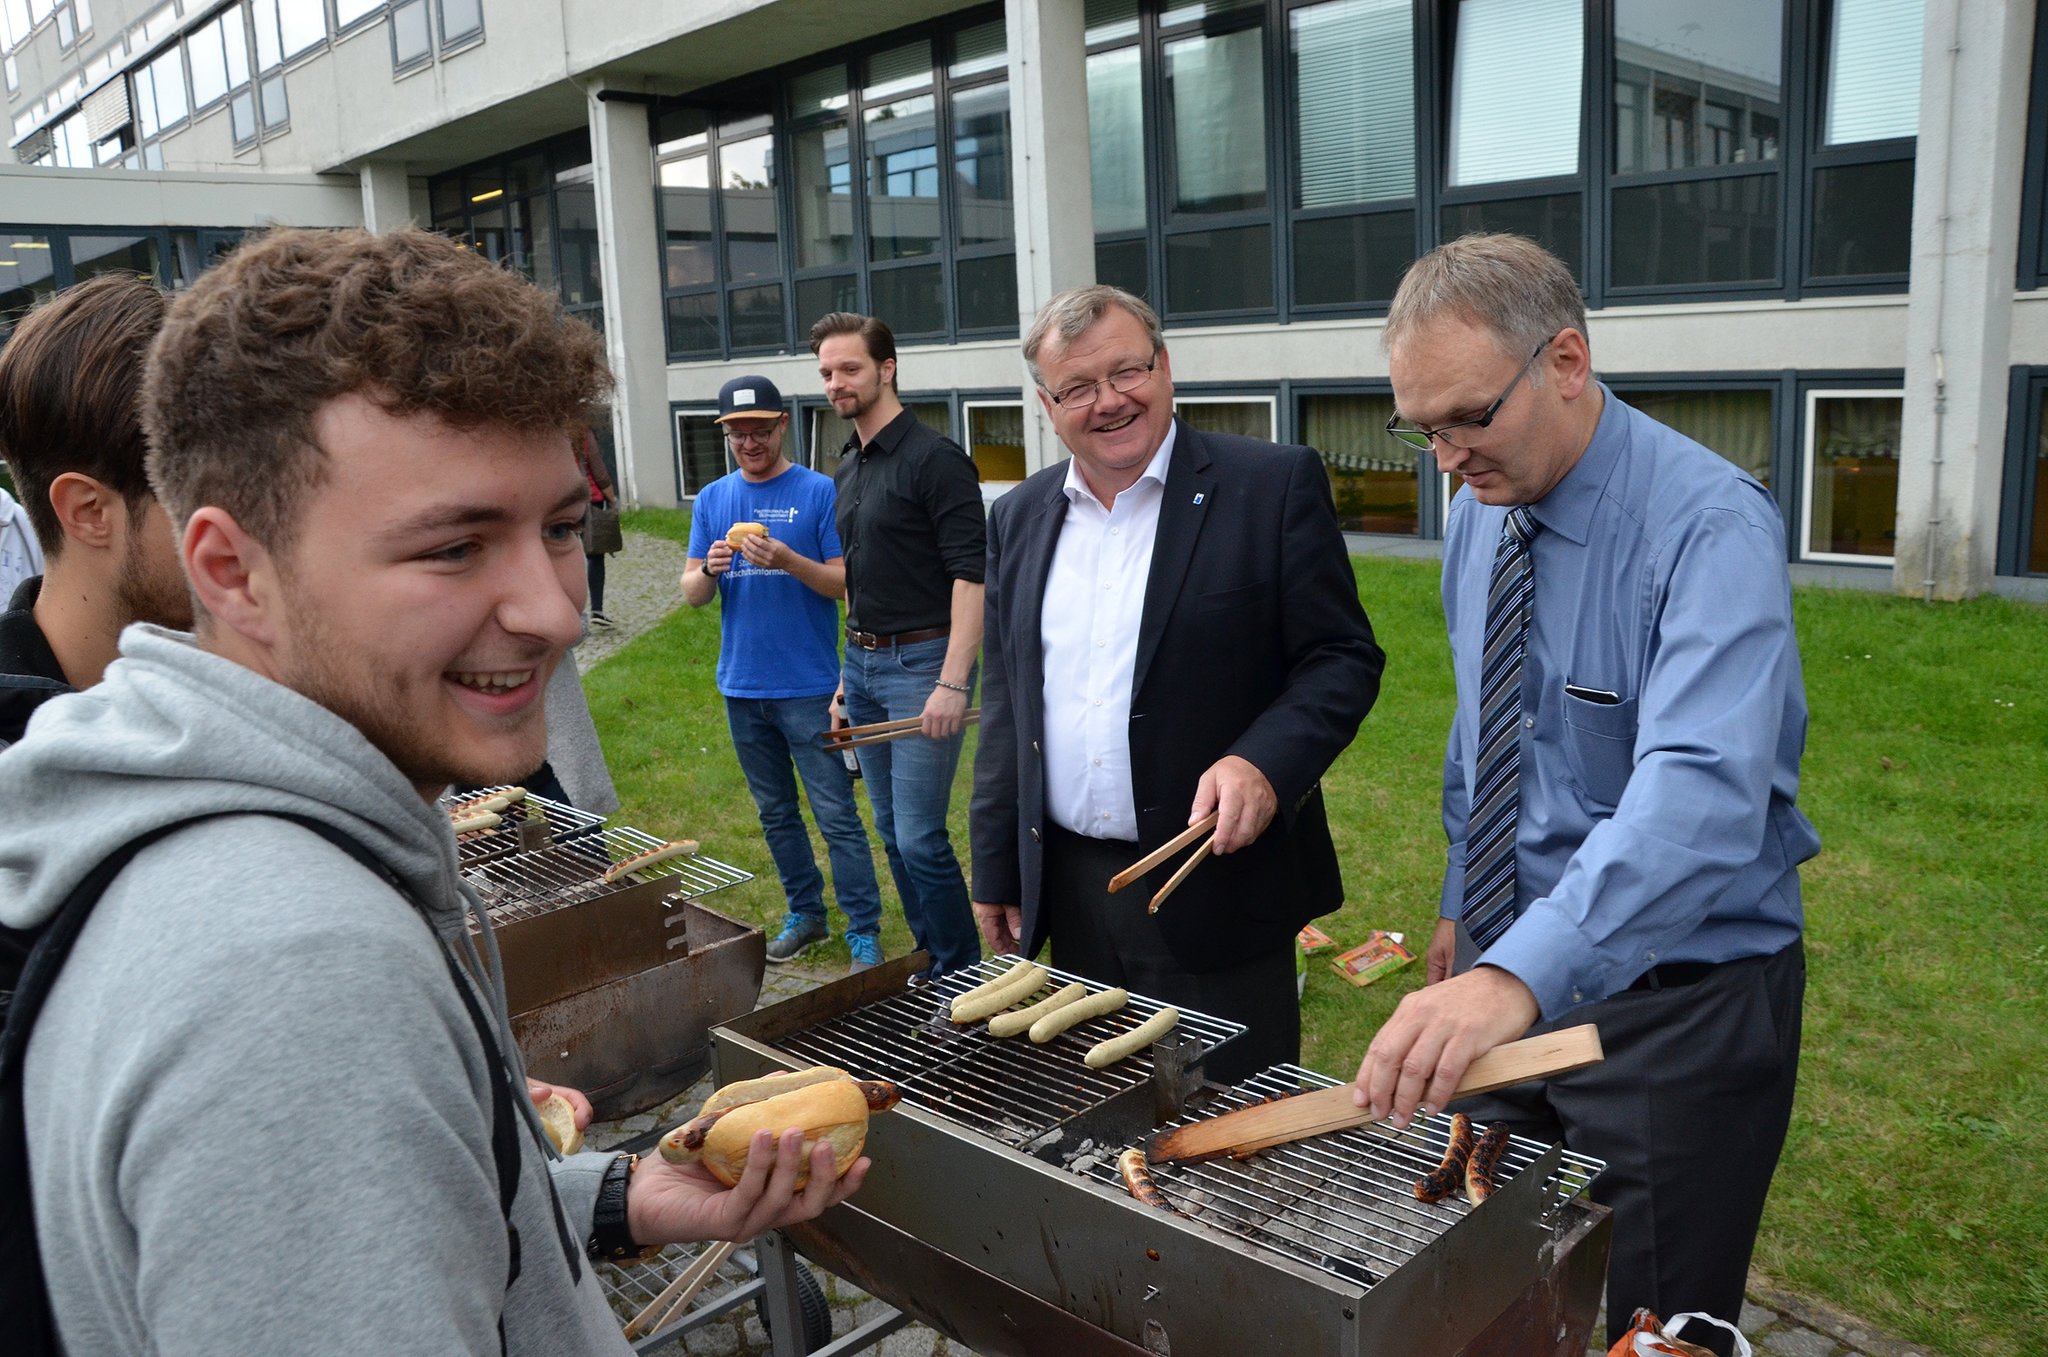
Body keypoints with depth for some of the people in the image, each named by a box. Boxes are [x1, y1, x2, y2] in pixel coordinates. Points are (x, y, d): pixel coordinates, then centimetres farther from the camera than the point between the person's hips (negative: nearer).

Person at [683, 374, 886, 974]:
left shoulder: (819, 492, -5)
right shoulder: (712, 500, 9)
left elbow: (845, 582, -8)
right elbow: (691, 593, 8)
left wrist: (787, 560, -24)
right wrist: (709, 570, -15)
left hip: (808, 687, -5)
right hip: (742, 685, 5)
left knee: (836, 815, -4)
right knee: (776, 812, 15)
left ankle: (864, 932, 4)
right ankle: (805, 913, 29)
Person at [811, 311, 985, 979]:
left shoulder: (933, 459, -11)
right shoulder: (848, 467, 14)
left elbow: (972, 574, -17)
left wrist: (953, 683, -24)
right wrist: (845, 680, 18)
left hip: (921, 662, -8)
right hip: (863, 664, 8)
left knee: (920, 839, -8)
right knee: (893, 834, 13)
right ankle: (931, 966, 26)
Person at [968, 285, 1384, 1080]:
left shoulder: (1275, 486, -6)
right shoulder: (1020, 517, 9)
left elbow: (1344, 658, -7)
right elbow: (1005, 704, 13)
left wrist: (1262, 764, -24)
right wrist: (995, 870, 12)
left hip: (1217, 889, -4)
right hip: (1066, 892, 5)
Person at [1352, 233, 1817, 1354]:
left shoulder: (1711, 528, -24)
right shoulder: (1482, 512, 0)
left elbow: (1700, 793, -40)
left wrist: (1519, 973, -51)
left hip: (1672, 1002, -6)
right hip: (1510, 976, 7)